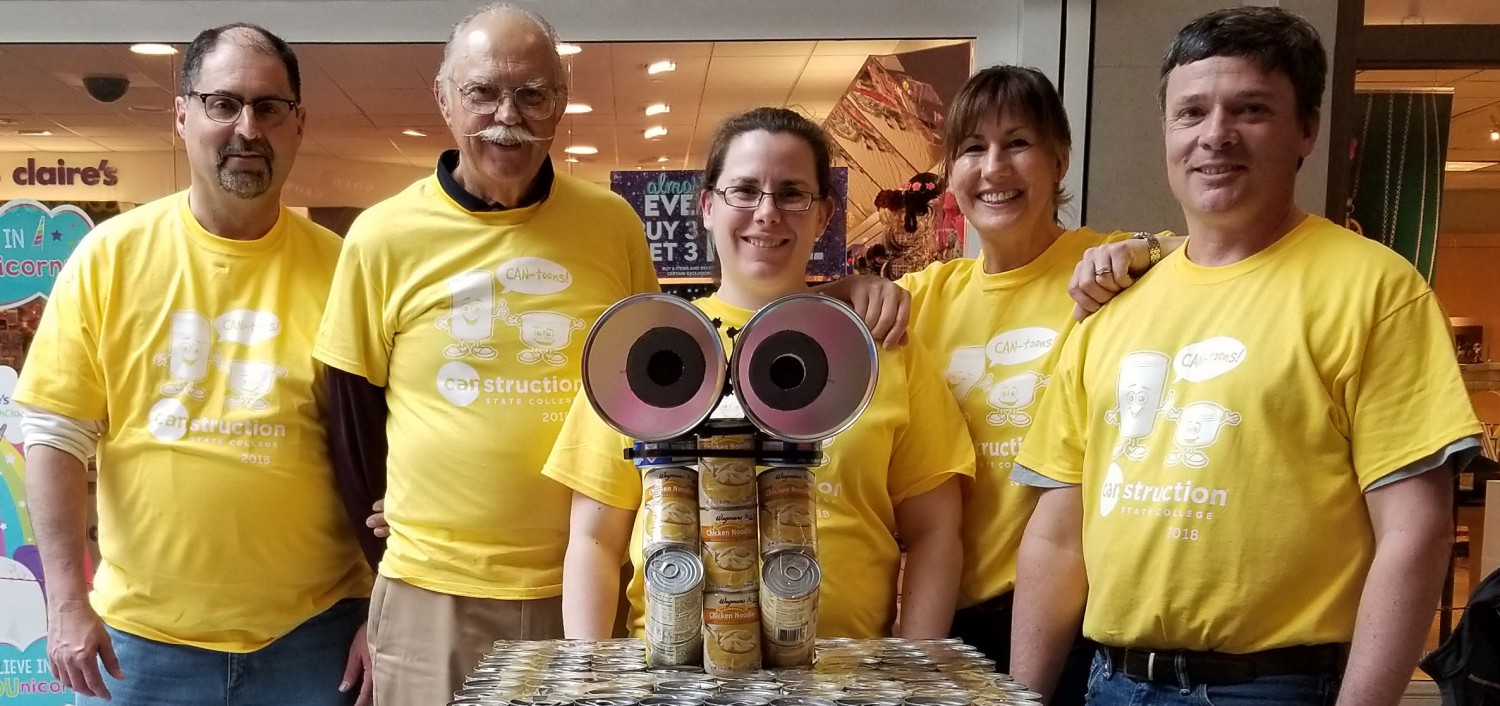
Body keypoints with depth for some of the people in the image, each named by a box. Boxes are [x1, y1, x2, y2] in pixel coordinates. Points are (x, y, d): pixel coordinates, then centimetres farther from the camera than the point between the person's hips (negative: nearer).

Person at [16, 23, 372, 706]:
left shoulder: (337, 268, -5)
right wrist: (67, 601, -7)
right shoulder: (111, 253, -3)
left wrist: (384, 616, -4)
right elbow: (56, 434, -1)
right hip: (141, 632, 1)